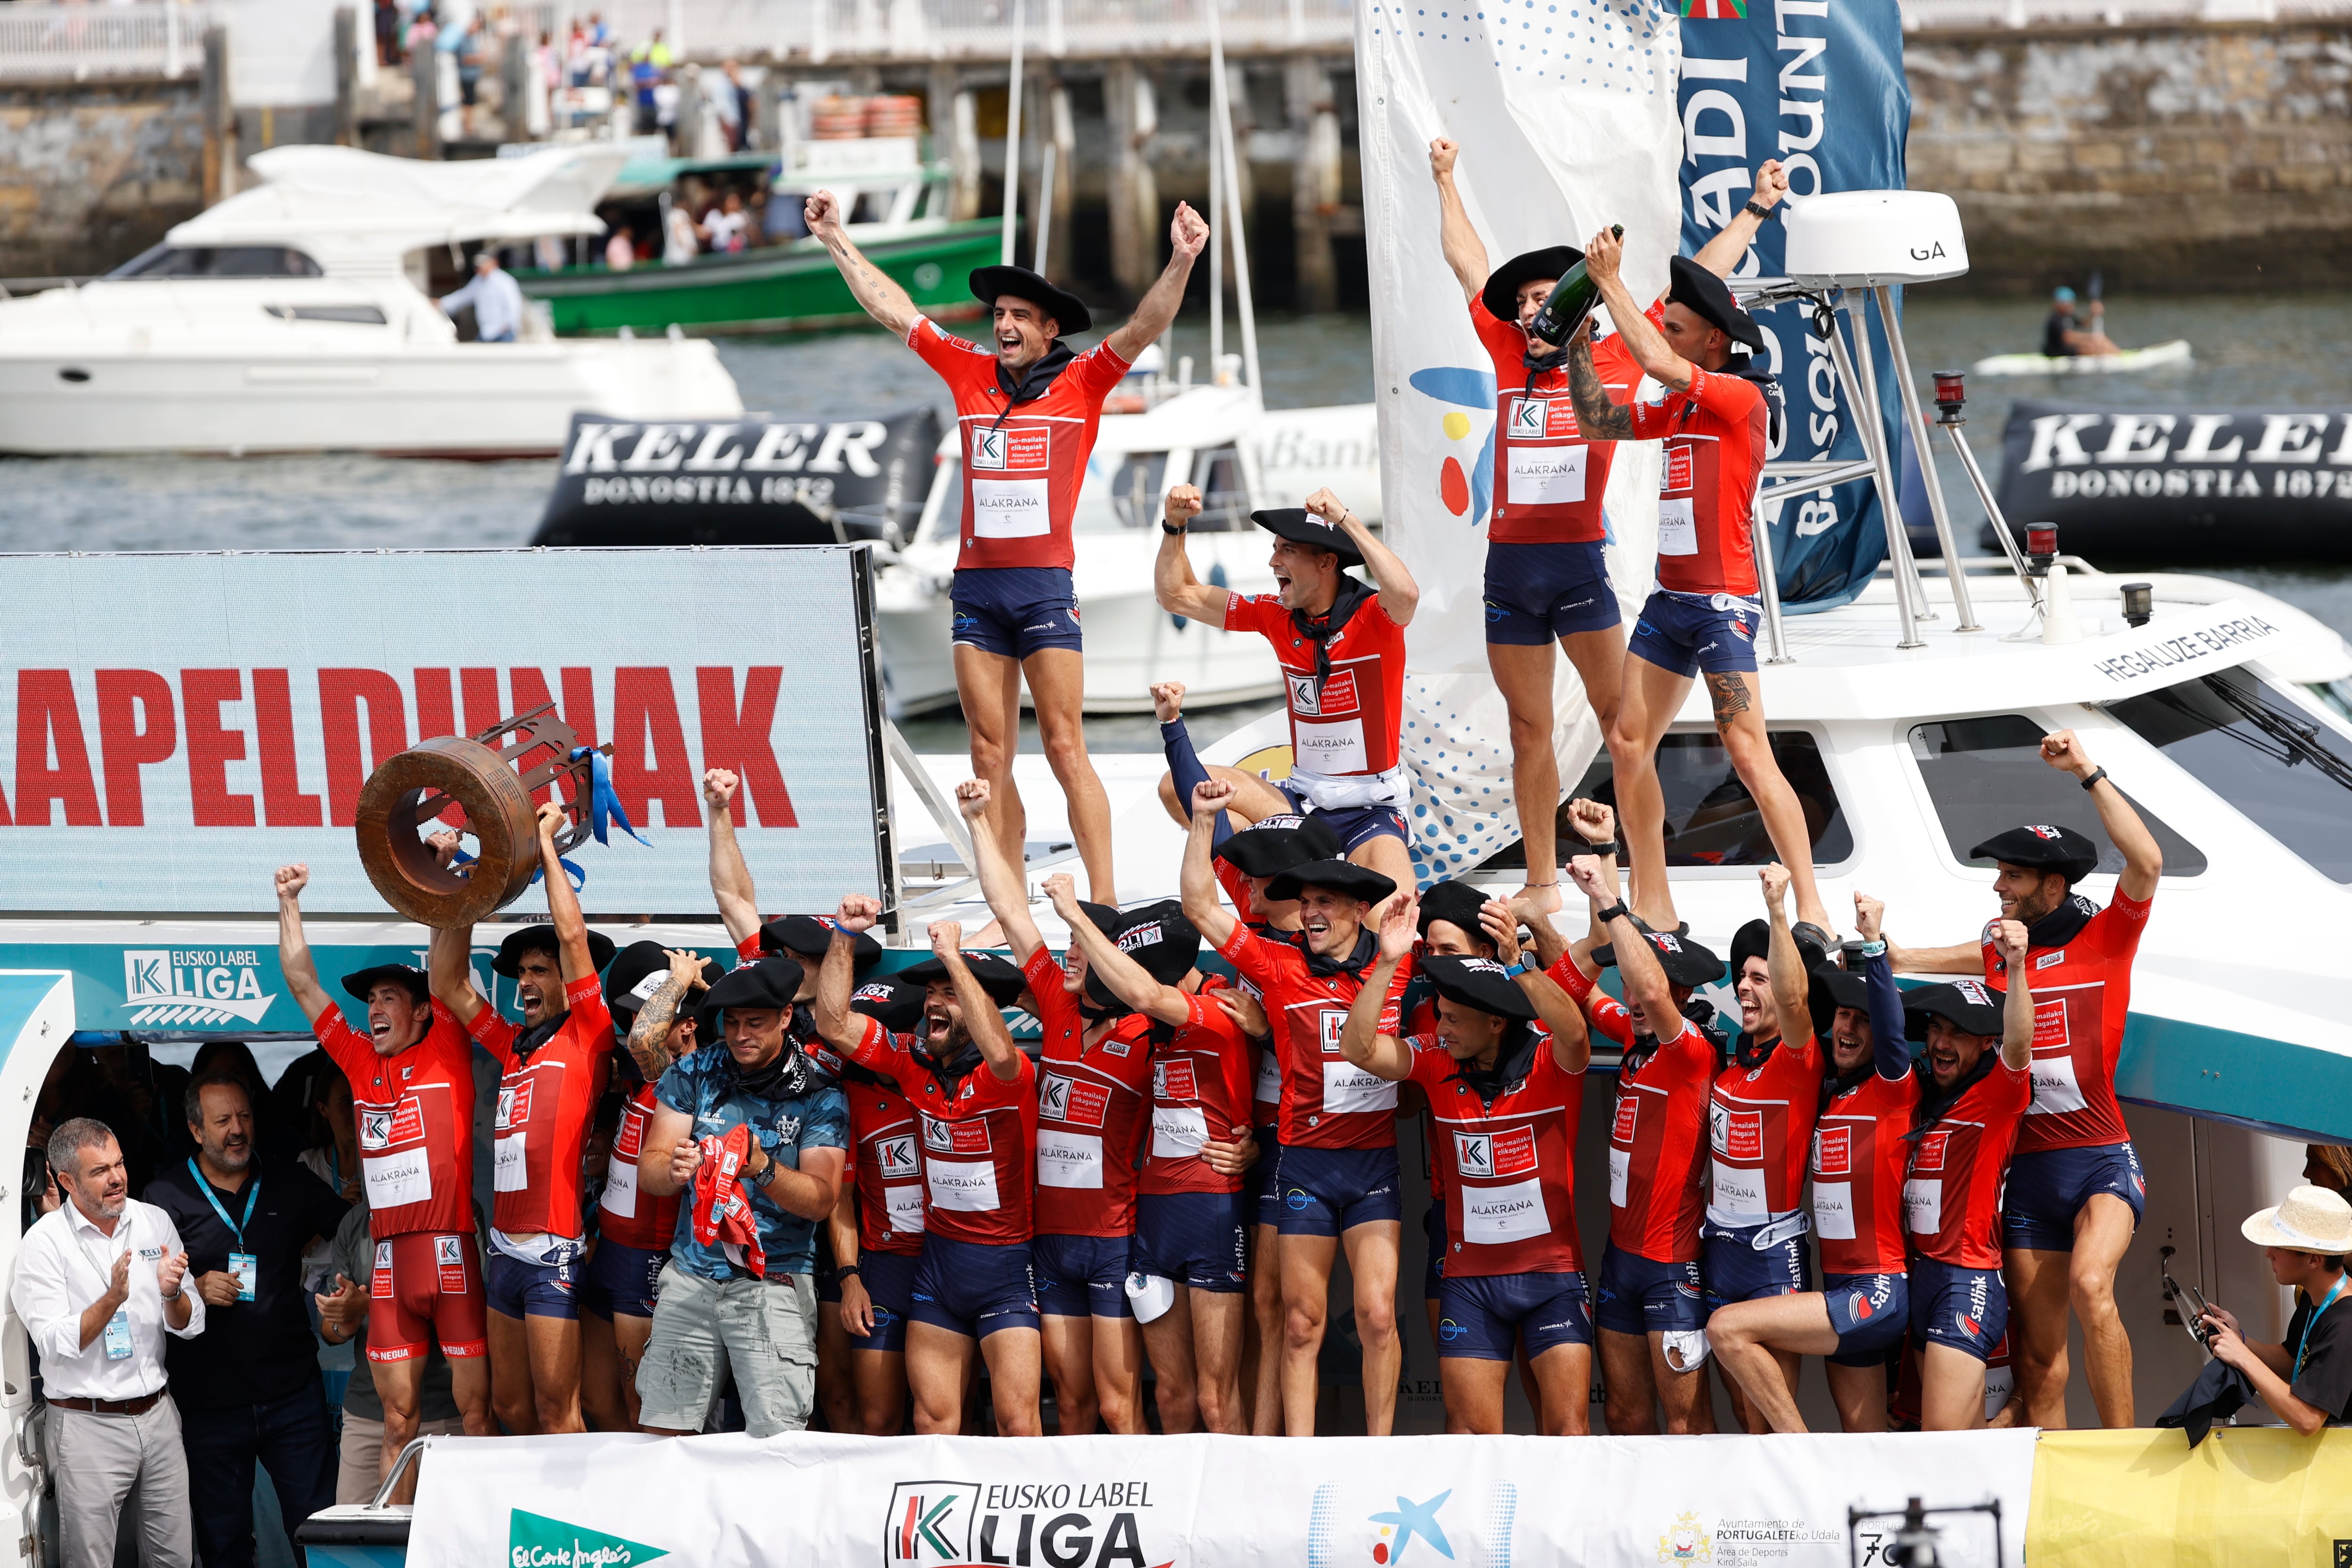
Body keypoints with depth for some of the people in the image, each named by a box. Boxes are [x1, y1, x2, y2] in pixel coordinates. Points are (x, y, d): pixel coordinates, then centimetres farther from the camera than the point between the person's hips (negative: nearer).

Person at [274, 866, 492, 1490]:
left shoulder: (446, 1052, 3)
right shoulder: (361, 1063, 16)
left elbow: (446, 963, -4)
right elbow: (302, 984, 20)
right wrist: (289, 903, 20)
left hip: (450, 1251, -5)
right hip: (389, 1259, 5)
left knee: (475, 1408, -4)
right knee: (398, 1414, 6)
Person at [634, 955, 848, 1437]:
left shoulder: (818, 1095, -2)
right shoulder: (694, 1073, 5)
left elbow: (821, 1199, -9)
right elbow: (648, 1171, 1)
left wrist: (763, 1169, -27)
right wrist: (673, 1170, -23)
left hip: (775, 1284, -3)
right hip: (690, 1280, 3)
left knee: (777, 1446, -11)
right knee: (659, 1435, 0)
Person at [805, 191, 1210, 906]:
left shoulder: (1080, 383, 1)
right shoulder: (970, 372, 12)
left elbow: (1143, 329, -11)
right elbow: (895, 311, 18)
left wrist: (1180, 263, -26)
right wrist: (838, 242, 21)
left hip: (1046, 582, -4)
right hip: (977, 582, 4)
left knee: (1065, 751, -7)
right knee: (990, 756, 4)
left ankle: (1105, 901, -7)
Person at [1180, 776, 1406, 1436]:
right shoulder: (1281, 966, 2)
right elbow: (1201, 907, 1)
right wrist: (1203, 821, -4)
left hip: (1375, 1158, -1)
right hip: (1304, 1159, 1)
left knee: (1377, 1314, -10)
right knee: (1301, 1323, 2)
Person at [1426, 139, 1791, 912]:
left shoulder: (1614, 363, 3)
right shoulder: (1511, 361, 10)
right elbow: (1470, 266, 22)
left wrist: (1755, 211, 12)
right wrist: (1446, 182, 30)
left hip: (1579, 563, -4)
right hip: (1508, 565, 4)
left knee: (1620, 716, -5)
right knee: (1529, 728, 8)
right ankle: (1541, 884, 12)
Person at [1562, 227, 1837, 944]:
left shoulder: (1741, 398, -11)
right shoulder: (1678, 408, 13)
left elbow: (1656, 362, -22)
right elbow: (1599, 421, 20)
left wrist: (1611, 279, -15)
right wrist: (1578, 343, 10)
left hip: (1722, 602, -9)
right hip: (1670, 598, 9)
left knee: (1748, 753, -14)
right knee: (1628, 742, 6)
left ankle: (1812, 913, -14)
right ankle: (1653, 911, 12)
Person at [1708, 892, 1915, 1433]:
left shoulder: (1894, 1087, -7)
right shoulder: (1826, 1085, 12)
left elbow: (1891, 1027, -25)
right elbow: (1793, 999, 13)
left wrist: (1874, 942, -35)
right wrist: (1778, 915, 5)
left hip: (1879, 1291, -8)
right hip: (1839, 1288, 8)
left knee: (1728, 1327, -17)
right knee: (1866, 1450, 8)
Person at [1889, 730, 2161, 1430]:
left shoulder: (2105, 935, 0)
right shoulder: (2000, 951, 14)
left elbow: (2147, 860, -15)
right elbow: (1901, 960, 25)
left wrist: (2087, 772, -15)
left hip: (2101, 1156, -6)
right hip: (2029, 1165, 6)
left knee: (2090, 1285, -30)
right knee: (2039, 1352, 3)